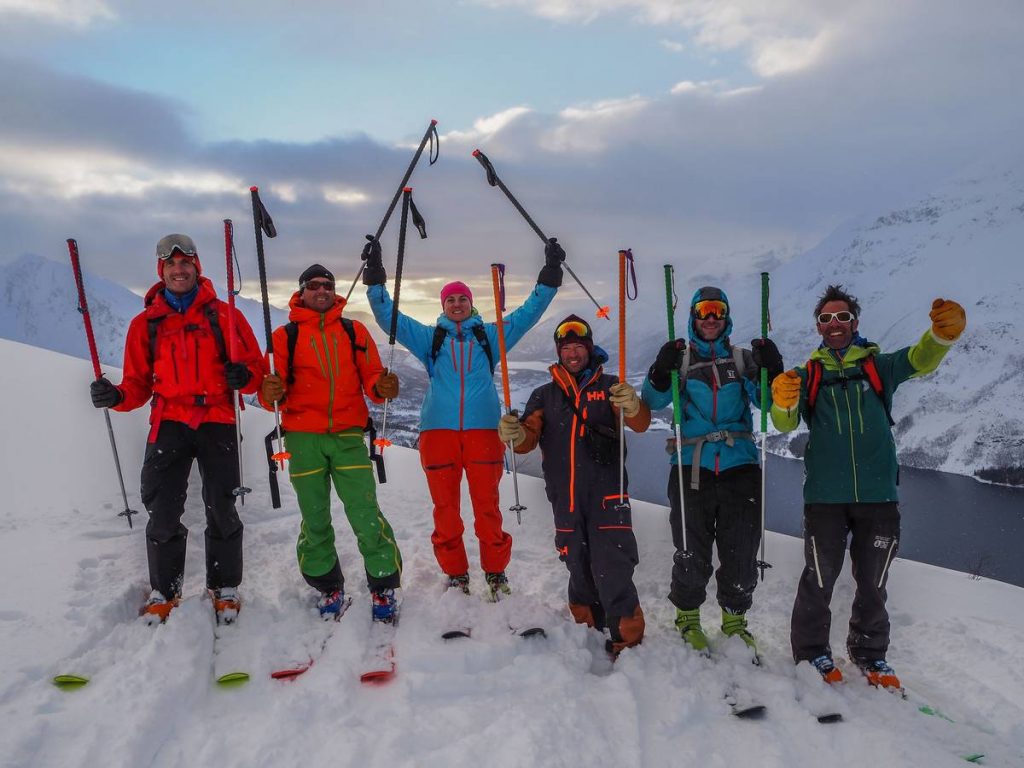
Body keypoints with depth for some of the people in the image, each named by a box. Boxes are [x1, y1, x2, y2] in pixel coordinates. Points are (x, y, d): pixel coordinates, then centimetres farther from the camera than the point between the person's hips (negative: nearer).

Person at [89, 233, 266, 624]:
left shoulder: (223, 314, 6)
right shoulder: (146, 322, 10)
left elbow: (256, 364, 5)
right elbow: (139, 383, 9)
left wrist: (245, 375, -18)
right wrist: (117, 396, -12)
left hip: (216, 420, -1)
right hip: (168, 422, 1)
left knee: (221, 509, 2)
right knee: (162, 512, 0)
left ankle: (225, 588, 17)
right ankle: (163, 590, 18)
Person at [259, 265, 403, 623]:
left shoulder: (355, 331, 10)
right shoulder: (285, 335, 6)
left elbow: (370, 379, 6)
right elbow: (273, 391, 1)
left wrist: (382, 388, -16)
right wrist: (272, 393, -23)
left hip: (348, 435, 0)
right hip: (303, 437, 0)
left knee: (365, 514, -6)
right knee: (314, 518, 7)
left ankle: (385, 586, 10)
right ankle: (328, 587, 25)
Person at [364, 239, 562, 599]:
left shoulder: (489, 335, 16)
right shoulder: (429, 337, 17)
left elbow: (529, 312, 15)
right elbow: (388, 316, 13)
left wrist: (550, 273, 10)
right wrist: (375, 276, 5)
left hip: (483, 430, -1)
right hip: (438, 430, 1)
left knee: (487, 505, -2)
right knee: (445, 506, 3)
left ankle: (495, 572, 13)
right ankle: (456, 574, 16)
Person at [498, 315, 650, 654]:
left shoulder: (608, 387, 7)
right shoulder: (545, 395, 14)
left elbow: (640, 424, -6)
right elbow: (529, 438, 5)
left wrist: (632, 406, -29)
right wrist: (515, 435, -19)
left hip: (606, 493, -3)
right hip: (565, 498, 3)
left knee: (612, 571, -9)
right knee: (579, 569, 14)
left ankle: (628, 641, 2)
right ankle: (587, 627, 32)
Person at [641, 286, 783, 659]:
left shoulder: (743, 358, 11)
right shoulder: (681, 357, 7)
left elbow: (766, 400, 2)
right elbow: (654, 401, -4)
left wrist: (772, 373, -16)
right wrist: (662, 372, -22)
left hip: (740, 466, 1)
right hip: (692, 468, -1)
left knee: (741, 552, 6)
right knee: (691, 551, 4)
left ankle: (734, 621, 26)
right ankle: (688, 617, 25)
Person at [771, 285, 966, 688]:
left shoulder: (879, 366, 8)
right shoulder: (808, 375, 6)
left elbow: (920, 361, -12)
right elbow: (786, 423, -7)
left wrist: (943, 333, -33)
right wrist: (784, 403, -30)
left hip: (879, 495, 1)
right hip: (825, 496, -1)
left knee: (873, 582, 13)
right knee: (819, 579, 5)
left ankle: (869, 653, 31)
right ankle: (810, 650, 23)